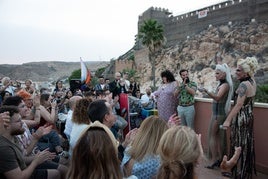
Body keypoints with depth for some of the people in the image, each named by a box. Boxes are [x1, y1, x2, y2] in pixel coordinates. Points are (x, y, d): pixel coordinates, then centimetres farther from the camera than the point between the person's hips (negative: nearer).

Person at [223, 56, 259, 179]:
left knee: (239, 145, 3)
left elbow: (238, 105, -28)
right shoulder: (252, 82, 4)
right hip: (249, 116, 9)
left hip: (241, 118, -9)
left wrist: (228, 120, -29)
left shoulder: (244, 84, -22)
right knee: (246, 144, 19)